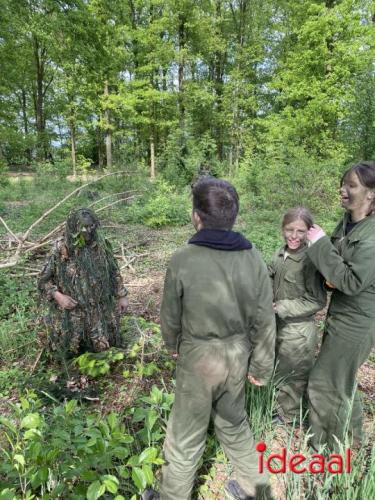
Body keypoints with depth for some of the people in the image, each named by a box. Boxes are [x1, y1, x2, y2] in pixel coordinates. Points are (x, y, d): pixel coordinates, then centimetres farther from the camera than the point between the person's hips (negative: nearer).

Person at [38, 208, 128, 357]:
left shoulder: (101, 246, -10)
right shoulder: (61, 251, -16)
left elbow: (114, 272, 2)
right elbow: (44, 280, -6)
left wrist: (121, 296, 3)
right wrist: (58, 296, -21)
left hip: (101, 308, 2)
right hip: (72, 310, -1)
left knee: (102, 345, 12)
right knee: (70, 349, 10)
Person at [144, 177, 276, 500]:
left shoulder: (183, 259, -22)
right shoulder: (253, 258, -11)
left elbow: (170, 317, -8)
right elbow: (264, 320, -6)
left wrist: (172, 345, 13)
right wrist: (260, 367, 7)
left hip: (199, 356, -4)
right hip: (238, 354, 5)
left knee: (186, 434, 17)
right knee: (233, 421, 28)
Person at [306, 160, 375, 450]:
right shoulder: (347, 223, 2)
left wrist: (320, 244, -25)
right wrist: (330, 278, -5)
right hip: (341, 313, 8)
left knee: (324, 383, 6)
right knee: (341, 379, 25)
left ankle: (332, 446, 31)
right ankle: (352, 434, 49)